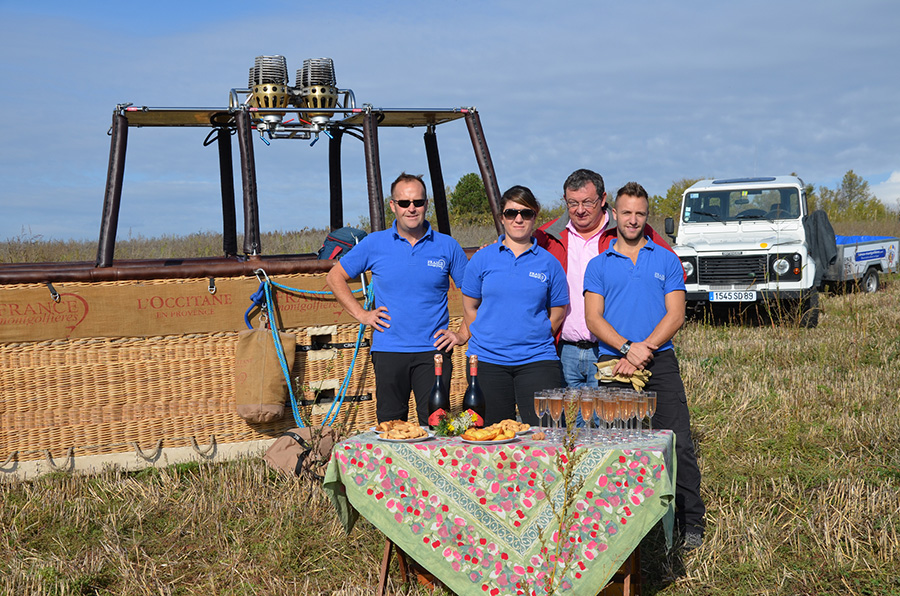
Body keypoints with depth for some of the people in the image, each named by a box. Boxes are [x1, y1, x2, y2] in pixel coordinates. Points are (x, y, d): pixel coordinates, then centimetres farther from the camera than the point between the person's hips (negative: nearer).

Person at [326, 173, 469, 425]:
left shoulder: (447, 246, 4)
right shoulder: (374, 243, 4)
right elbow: (335, 277, 14)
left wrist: (463, 334, 2)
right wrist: (361, 314, 5)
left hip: (433, 350, -1)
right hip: (388, 350, 1)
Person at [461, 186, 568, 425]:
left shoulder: (548, 263, 4)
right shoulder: (482, 259, 5)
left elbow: (558, 312, 10)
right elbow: (469, 308, 11)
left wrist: (533, 339, 3)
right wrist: (486, 339, 5)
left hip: (536, 361, 0)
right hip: (487, 360, 1)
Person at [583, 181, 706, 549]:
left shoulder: (667, 261, 12)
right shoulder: (598, 265, 12)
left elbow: (675, 315, 3)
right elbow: (594, 318, 2)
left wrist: (644, 349, -11)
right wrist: (627, 347, -14)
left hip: (659, 363, 0)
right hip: (613, 363, 1)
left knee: (679, 444, -7)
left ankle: (692, 524, 0)